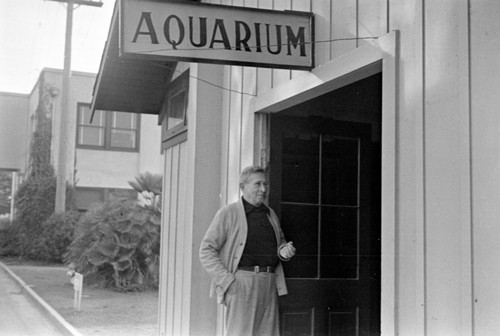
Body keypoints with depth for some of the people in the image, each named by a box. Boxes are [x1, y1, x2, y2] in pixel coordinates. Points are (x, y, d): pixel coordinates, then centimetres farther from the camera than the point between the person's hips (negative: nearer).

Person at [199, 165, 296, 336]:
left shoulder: (270, 214, 17)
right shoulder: (228, 213, 0)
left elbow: (279, 243, 28)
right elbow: (206, 251, -3)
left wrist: (284, 250, 3)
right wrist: (228, 280, -13)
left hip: (269, 284, 6)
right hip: (241, 283, -5)